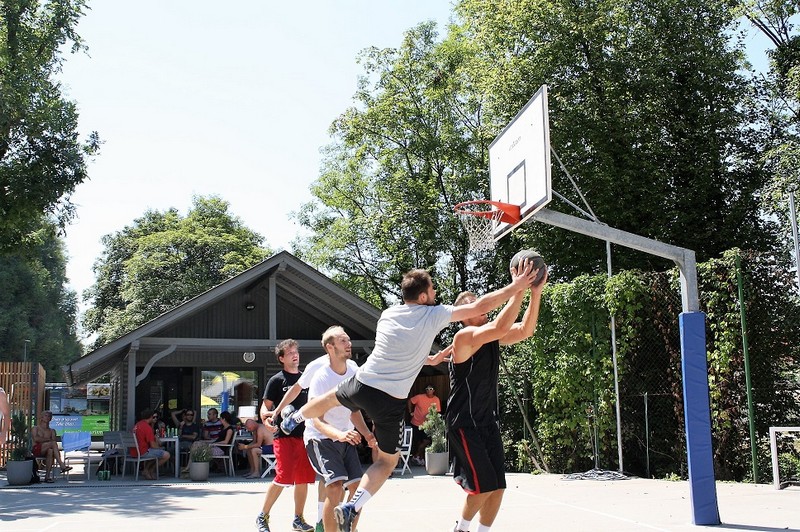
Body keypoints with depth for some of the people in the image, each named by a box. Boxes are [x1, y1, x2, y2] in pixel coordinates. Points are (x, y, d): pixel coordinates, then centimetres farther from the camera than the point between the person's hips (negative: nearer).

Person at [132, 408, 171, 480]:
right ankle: (150, 471, 4)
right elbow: (153, 445, -14)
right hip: (142, 453, -10)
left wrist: (152, 424, 16)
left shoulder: (137, 425, 12)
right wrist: (159, 447, 6)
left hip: (133, 452, 10)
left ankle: (146, 469, 18)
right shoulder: (147, 427, -16)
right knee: (166, 455, -10)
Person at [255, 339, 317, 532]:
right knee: (283, 478, -12)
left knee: (303, 479, 5)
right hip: (284, 435, -5)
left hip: (304, 434, 5)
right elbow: (266, 407, 0)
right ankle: (263, 516, 4)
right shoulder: (276, 380, 0)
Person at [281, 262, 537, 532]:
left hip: (362, 385, 4)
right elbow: (479, 307, -8)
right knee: (388, 460, 13)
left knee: (332, 397, 37)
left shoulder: (387, 314, 6)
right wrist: (517, 285, -1)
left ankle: (292, 420, 57)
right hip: (391, 402, -4)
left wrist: (428, 360, 27)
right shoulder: (433, 315, -10)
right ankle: (352, 507, -3)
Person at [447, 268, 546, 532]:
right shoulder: (465, 336, -16)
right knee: (484, 485, -10)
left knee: (497, 487, 5)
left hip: (488, 420, 8)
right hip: (464, 423, -8)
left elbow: (525, 330, -1)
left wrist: (535, 292, -11)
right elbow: (500, 327, -32)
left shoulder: (492, 336, 8)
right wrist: (518, 289, -29)